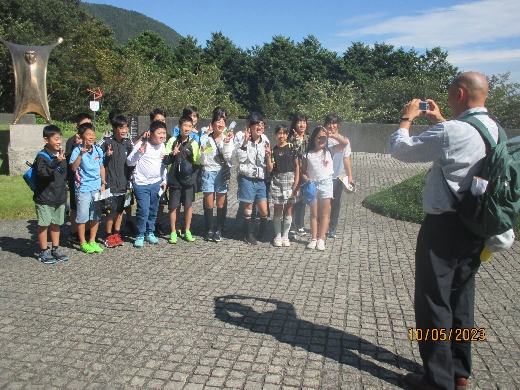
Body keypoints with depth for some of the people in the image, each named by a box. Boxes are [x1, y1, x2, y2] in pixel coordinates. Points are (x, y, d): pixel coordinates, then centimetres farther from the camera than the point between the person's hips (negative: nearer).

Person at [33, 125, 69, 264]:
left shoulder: (61, 155, 8)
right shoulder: (42, 156, -11)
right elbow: (42, 172, -28)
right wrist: (55, 162, -39)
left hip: (60, 197, 6)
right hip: (45, 198, -6)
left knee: (56, 224, 14)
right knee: (44, 224, 2)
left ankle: (55, 249, 25)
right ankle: (43, 252, 13)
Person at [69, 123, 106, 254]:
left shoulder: (98, 150, 4)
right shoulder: (77, 150, -10)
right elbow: (73, 167, -23)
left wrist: (103, 183, 7)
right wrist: (81, 154, -32)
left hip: (97, 188, 5)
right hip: (83, 188, -4)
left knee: (96, 216, 12)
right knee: (83, 216, 3)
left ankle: (92, 241, 25)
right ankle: (83, 242, 17)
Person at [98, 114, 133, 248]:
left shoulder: (128, 143, 5)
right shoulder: (106, 141, -6)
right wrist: (106, 155, -21)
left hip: (123, 183, 4)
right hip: (110, 183, -4)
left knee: (120, 210, 13)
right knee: (111, 211, 0)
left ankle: (117, 234, 26)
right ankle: (109, 236, 16)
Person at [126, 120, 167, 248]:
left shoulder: (162, 146, 7)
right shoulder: (142, 144, -11)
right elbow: (129, 162, -10)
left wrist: (164, 180, 15)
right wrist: (139, 152, -25)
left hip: (156, 183, 5)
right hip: (141, 184, -5)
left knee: (153, 211, 12)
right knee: (143, 211, -9)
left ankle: (150, 233, 29)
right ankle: (140, 235, 9)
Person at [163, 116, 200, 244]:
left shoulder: (193, 143, 1)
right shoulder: (173, 141, -1)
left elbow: (197, 162, 4)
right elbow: (165, 161, -2)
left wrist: (192, 168, -16)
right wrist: (173, 154, -19)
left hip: (188, 180, 1)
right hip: (174, 179, -1)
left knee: (188, 205, 7)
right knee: (173, 206, 4)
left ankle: (187, 231, 21)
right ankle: (173, 232, 16)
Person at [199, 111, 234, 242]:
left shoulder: (228, 139, 3)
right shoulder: (206, 139, -1)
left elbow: (228, 157, -7)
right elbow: (203, 161, 0)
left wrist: (226, 143, -17)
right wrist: (203, 152, -17)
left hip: (222, 172, 1)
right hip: (208, 172, -1)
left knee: (221, 204, 4)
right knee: (209, 203, 1)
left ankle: (219, 231, 15)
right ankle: (209, 230, 14)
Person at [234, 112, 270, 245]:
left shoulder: (264, 140, 6)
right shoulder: (242, 137, -6)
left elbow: (266, 163, 10)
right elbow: (241, 159, -13)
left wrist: (268, 154, -10)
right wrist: (245, 143, -21)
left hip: (261, 179, 3)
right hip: (247, 178, -3)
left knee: (264, 211, 1)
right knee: (248, 209, 6)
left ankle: (261, 234, 23)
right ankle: (249, 235, 25)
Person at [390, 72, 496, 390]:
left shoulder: (451, 131, -20)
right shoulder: (493, 129, 7)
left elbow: (400, 149, -12)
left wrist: (407, 118, 5)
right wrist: (440, 120, 25)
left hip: (444, 226, -8)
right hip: (476, 225, 8)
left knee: (434, 301, 3)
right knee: (462, 298, 18)